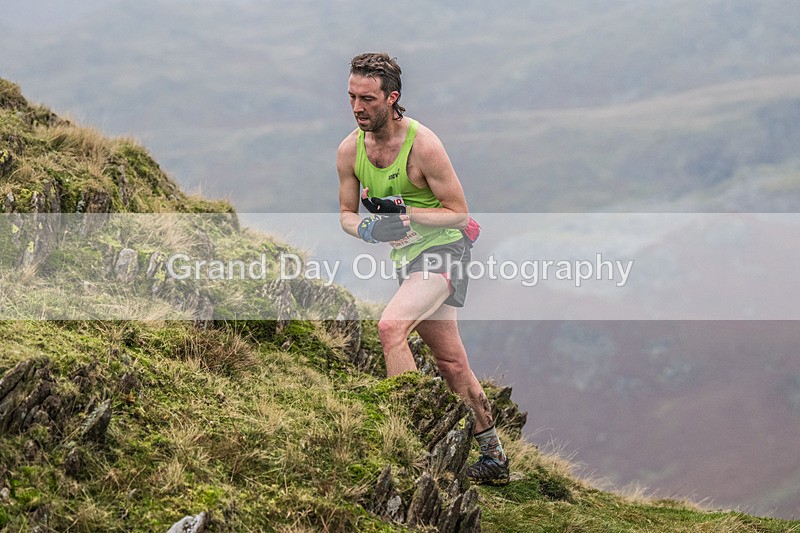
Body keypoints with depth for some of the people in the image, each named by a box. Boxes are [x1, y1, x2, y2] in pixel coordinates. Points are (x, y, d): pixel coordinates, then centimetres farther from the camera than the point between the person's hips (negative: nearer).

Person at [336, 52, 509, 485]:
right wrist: (366, 227, -15)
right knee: (451, 362, 14)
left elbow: (459, 214, -15)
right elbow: (347, 213, 7)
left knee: (391, 326, -29)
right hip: (407, 255, 7)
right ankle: (494, 458, 28)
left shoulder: (422, 145, -21)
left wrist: (408, 215, -27)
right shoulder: (350, 150, -3)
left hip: (443, 249, -7)